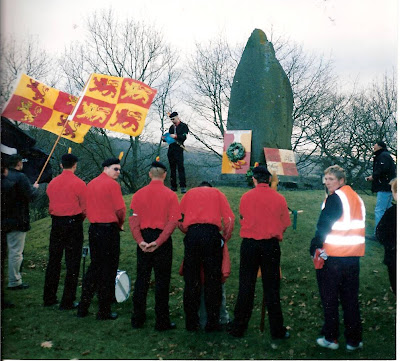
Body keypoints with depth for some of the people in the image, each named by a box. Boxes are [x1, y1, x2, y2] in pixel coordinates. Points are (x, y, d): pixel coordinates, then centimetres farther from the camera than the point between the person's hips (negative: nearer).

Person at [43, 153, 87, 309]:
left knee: (53, 261, 14)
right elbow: (85, 208, -5)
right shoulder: (79, 183, -11)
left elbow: (50, 205, 10)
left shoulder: (52, 183, 3)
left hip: (56, 223, 5)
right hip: (73, 223, -5)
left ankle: (49, 298, 22)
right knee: (72, 264, 2)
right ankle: (67, 301, 5)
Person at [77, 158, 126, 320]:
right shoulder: (112, 184, -10)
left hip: (93, 228, 7)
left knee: (94, 266, 17)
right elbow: (120, 209, -14)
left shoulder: (91, 184, 12)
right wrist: (120, 224, 3)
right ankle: (104, 311, 9)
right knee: (108, 270, 2)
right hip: (109, 229, -7)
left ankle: (83, 307, 21)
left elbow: (86, 208, 14)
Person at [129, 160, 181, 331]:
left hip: (144, 239, 3)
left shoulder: (139, 193, 1)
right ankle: (162, 321, 13)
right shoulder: (170, 195, -6)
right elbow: (173, 222, -14)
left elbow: (133, 219, -5)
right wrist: (158, 242, -17)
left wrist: (140, 241, -11)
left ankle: (137, 319, 22)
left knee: (141, 278, 13)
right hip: (162, 239, -3)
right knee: (162, 280, 6)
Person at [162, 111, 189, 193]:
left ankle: (183, 187, -13)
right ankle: (173, 186, 12)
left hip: (178, 149, -6)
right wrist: (165, 138, 4)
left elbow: (184, 137, -8)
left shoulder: (183, 126, 2)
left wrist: (176, 136, -20)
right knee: (172, 168, 7)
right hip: (171, 149, 6)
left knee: (180, 167, -12)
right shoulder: (171, 127, 20)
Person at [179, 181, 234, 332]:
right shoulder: (217, 193, 20)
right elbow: (230, 220, 5)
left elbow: (179, 222, 13)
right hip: (212, 233, -1)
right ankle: (212, 323, 11)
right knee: (212, 280, 7)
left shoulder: (189, 193, 24)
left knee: (191, 281, 9)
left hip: (192, 234, 1)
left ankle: (191, 323, 16)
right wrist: (224, 239, 15)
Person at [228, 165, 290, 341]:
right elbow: (285, 224, 6)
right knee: (271, 288, 8)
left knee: (246, 287, 8)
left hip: (249, 245, 0)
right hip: (271, 246, 0)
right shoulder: (279, 198, -2)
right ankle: (277, 331, 16)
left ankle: (238, 328, 16)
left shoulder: (245, 197, -3)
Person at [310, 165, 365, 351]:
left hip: (332, 256, -7)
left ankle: (330, 337, 12)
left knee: (329, 298, 5)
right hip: (353, 255, 7)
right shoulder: (357, 198, 13)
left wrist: (314, 247, -4)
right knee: (350, 298, 13)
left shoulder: (335, 198, -12)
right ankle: (354, 339, 19)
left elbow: (323, 226, -15)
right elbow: (357, 226, 17)